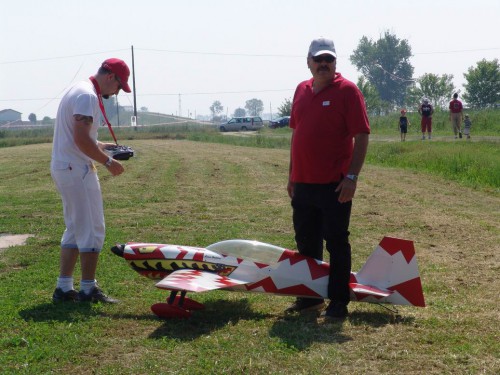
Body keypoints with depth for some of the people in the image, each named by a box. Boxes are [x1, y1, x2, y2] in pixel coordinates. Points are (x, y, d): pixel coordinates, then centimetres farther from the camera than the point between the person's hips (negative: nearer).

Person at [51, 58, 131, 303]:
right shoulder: (88, 96, -16)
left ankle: (64, 288, 16)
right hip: (76, 170, -11)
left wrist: (99, 146, 15)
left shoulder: (78, 91, 17)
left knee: (75, 229, 15)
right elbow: (81, 139, -24)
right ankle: (88, 290, 3)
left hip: (63, 168, 11)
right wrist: (108, 162, -15)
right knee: (92, 230, -3)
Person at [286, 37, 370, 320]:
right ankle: (310, 297, 28)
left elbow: (362, 136, -12)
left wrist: (352, 176, -19)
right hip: (303, 184, 7)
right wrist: (292, 175, 17)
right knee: (306, 243, 15)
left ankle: (339, 302, 9)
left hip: (334, 185, -7)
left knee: (337, 243, 1)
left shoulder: (347, 91, -8)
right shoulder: (302, 90, 12)